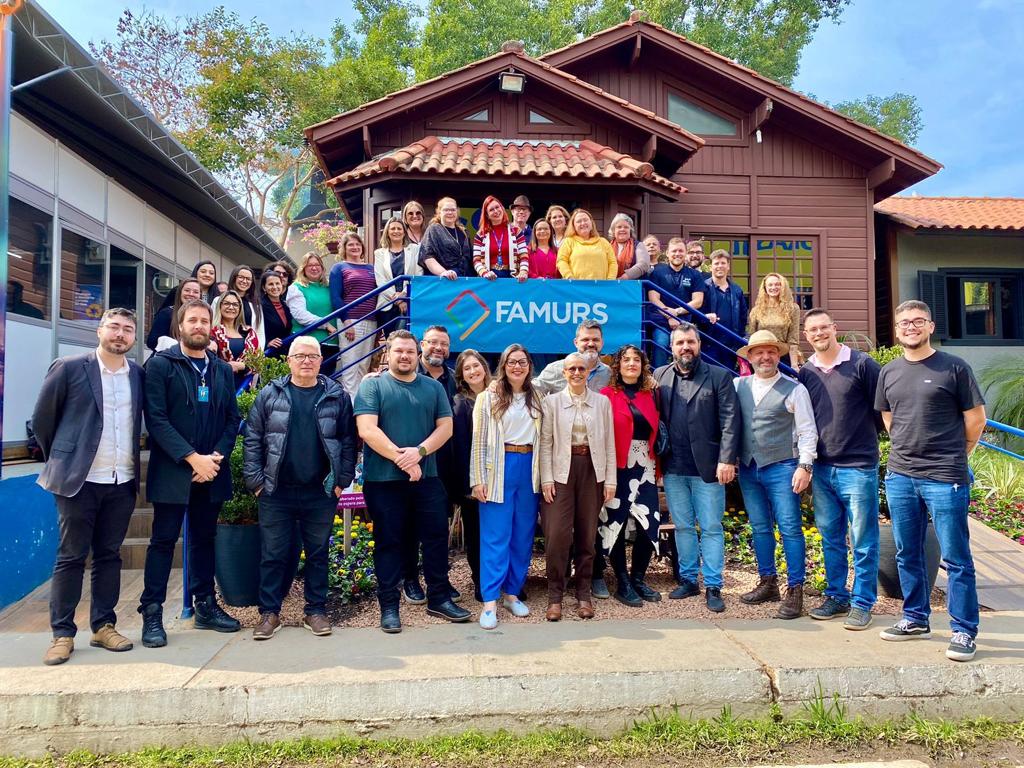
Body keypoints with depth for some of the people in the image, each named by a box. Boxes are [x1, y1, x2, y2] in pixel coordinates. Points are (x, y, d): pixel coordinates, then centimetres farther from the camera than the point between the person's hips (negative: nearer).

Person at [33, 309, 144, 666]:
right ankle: (62, 633, 13)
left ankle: (104, 626, 19)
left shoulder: (139, 375, 7)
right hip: (80, 480, -3)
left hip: (123, 482, 3)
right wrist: (60, 461, 9)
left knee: (109, 556, 10)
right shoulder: (68, 368, -4)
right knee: (71, 557, 3)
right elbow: (42, 419, 3)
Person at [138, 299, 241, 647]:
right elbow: (156, 419, -10)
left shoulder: (222, 369, 12)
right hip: (172, 471, -4)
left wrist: (216, 456, -7)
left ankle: (206, 606, 21)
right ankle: (152, 614, 11)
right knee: (163, 540, 2)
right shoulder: (160, 364, -2)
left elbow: (232, 419, 9)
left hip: (211, 471, 4)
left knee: (204, 538, 12)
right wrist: (192, 458, -16)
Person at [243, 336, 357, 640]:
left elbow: (348, 441, 3)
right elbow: (252, 439, 2)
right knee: (273, 554, 7)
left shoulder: (337, 396, 3)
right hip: (276, 491, 0)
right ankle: (269, 612, 20)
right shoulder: (270, 394, 3)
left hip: (321, 492, 0)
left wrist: (342, 479, -3)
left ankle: (315, 610, 22)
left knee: (318, 553, 10)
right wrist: (255, 479, -4)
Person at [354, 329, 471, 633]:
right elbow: (367, 430, -12)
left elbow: (445, 427, 2)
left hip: (427, 477, 4)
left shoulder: (433, 387, 10)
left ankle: (439, 598, 22)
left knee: (436, 536, 8)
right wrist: (400, 458, -17)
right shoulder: (372, 385, -2)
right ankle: (389, 606, 16)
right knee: (388, 541, 6)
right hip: (383, 479, -3)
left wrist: (419, 452, -14)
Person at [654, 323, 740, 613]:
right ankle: (688, 580, 25)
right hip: (673, 469, 3)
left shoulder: (719, 377, 0)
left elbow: (730, 421, -6)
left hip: (707, 467, -3)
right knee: (683, 527, 13)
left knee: (711, 529, 4)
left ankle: (713, 586, 12)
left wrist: (727, 460, -14)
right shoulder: (660, 376, 8)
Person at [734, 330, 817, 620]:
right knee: (760, 528, 13)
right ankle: (767, 583, 26)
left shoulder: (794, 389, -2)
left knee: (790, 528, -4)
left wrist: (805, 466, -12)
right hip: (748, 467, 4)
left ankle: (795, 591, 4)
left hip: (782, 468, -4)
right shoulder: (739, 386, 8)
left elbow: (807, 431, -3)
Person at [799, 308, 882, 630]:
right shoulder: (805, 373, 7)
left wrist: (862, 434, 4)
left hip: (858, 466, -5)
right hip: (822, 468, 5)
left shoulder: (861, 364, -6)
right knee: (830, 538, 14)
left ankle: (862, 603, 15)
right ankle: (836, 596, 27)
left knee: (863, 540, 4)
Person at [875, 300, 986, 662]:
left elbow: (976, 420, 1)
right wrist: (909, 451, 14)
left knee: (956, 559, 1)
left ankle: (964, 631, 12)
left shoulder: (954, 368, -4)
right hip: (900, 476, 5)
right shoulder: (889, 373, 10)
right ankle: (916, 619, 28)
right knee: (907, 555, 14)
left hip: (945, 478, -5)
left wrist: (952, 456, 9)